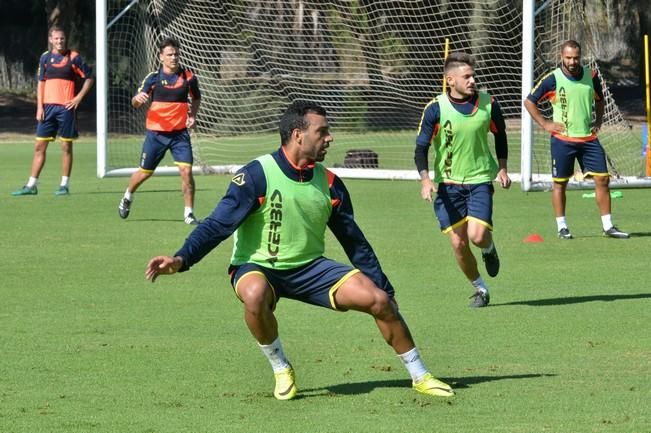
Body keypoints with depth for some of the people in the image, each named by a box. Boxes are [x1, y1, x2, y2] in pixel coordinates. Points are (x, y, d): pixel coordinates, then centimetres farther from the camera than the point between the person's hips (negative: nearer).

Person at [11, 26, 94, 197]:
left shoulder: (73, 57, -1)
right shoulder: (45, 57, 8)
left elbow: (89, 78, 4)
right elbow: (41, 83, 10)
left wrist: (79, 97, -6)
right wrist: (39, 106, 2)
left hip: (66, 106, -3)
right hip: (48, 106, 3)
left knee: (66, 146, 1)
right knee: (39, 146, 3)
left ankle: (64, 185, 8)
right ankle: (31, 185, 7)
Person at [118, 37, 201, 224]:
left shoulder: (188, 77, -1)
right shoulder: (153, 78, -5)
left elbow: (196, 98, 18)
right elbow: (135, 103, -3)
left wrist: (193, 115, 0)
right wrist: (138, 98, -28)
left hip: (180, 132, 0)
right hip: (156, 133, 0)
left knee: (186, 170, -15)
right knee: (145, 172, 12)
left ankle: (189, 213, -5)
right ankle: (127, 197, 42)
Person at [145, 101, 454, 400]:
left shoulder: (328, 183, 1)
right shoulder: (257, 175, -15)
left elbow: (354, 241, 10)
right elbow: (219, 224, -18)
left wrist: (384, 287, 12)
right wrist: (181, 259, -31)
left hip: (309, 267, 4)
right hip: (258, 267, -4)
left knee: (379, 300, -11)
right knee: (255, 294, -40)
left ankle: (420, 377, 7)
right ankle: (281, 371, -14)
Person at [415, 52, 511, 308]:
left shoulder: (488, 104, -4)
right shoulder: (436, 109, -11)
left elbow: (500, 135, 16)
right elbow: (421, 149, -8)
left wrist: (502, 168, 9)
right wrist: (425, 179, -23)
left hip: (479, 180, 0)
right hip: (447, 184, 0)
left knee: (477, 235, -18)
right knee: (458, 243, -2)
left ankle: (489, 249, 20)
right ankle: (479, 289, 19)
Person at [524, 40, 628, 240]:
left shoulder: (591, 76, 3)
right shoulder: (552, 79, -7)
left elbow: (600, 100, 22)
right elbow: (529, 101, 1)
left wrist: (598, 121, 9)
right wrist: (545, 124, -5)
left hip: (588, 138, 3)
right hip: (563, 139, -3)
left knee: (602, 179, -2)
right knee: (560, 183, 2)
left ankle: (608, 226, 5)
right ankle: (562, 227, 12)